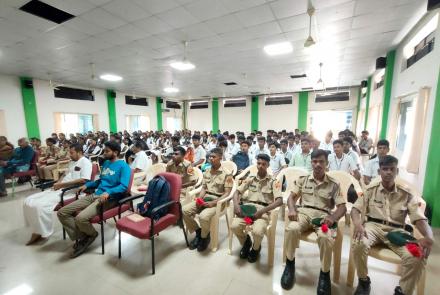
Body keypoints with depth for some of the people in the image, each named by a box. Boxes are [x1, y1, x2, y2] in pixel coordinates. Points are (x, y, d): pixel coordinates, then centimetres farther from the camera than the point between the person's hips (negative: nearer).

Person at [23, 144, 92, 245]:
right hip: (59, 189, 10)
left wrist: (61, 184, -16)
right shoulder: (72, 162, 22)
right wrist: (57, 183, 3)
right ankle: (36, 231, 9)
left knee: (39, 205, -22)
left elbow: (84, 180, -21)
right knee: (28, 201, 2)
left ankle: (42, 233, -2)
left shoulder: (85, 162, -10)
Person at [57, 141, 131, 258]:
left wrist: (108, 192, -32)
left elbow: (124, 186, -20)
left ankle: (91, 234, 6)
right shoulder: (106, 163, 18)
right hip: (95, 195, 9)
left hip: (109, 198, -9)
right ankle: (82, 237, 8)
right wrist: (87, 185, 14)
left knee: (81, 218, -28)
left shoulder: (123, 166, -9)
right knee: (62, 212, 1)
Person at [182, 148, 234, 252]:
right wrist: (199, 199, -8)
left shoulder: (226, 174, -9)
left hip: (217, 201, -6)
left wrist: (213, 203, -22)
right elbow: (203, 188, 11)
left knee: (203, 216, -32)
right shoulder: (206, 172, 10)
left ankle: (205, 236, 2)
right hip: (204, 199, 6)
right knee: (185, 210, -13)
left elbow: (227, 193, -12)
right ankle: (198, 231, 9)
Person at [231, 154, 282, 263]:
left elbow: (279, 201, -11)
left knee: (257, 231, -31)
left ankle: (256, 248, 10)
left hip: (263, 210, -2)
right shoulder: (250, 179, 10)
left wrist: (262, 211, -22)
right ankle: (246, 242, 13)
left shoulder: (273, 181, 1)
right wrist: (236, 204, -14)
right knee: (234, 226, -24)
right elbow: (237, 192, 7)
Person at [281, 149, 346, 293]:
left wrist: (333, 217, -17)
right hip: (304, 212, 1)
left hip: (323, 216, 0)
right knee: (292, 228, -32)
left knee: (325, 237, -34)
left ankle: (325, 273, -4)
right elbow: (291, 197, 8)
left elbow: (342, 207, 4)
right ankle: (290, 264, -5)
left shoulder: (334, 184, 10)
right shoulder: (302, 180, 13)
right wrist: (292, 209, -14)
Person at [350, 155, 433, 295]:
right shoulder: (370, 190, 5)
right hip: (374, 226, -1)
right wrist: (358, 224, -23)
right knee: (359, 244, -33)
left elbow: (419, 219, 0)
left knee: (417, 257, -29)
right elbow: (355, 209, -1)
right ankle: (364, 281, -2)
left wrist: (429, 237, -23)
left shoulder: (406, 194, 8)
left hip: (397, 231, 2)